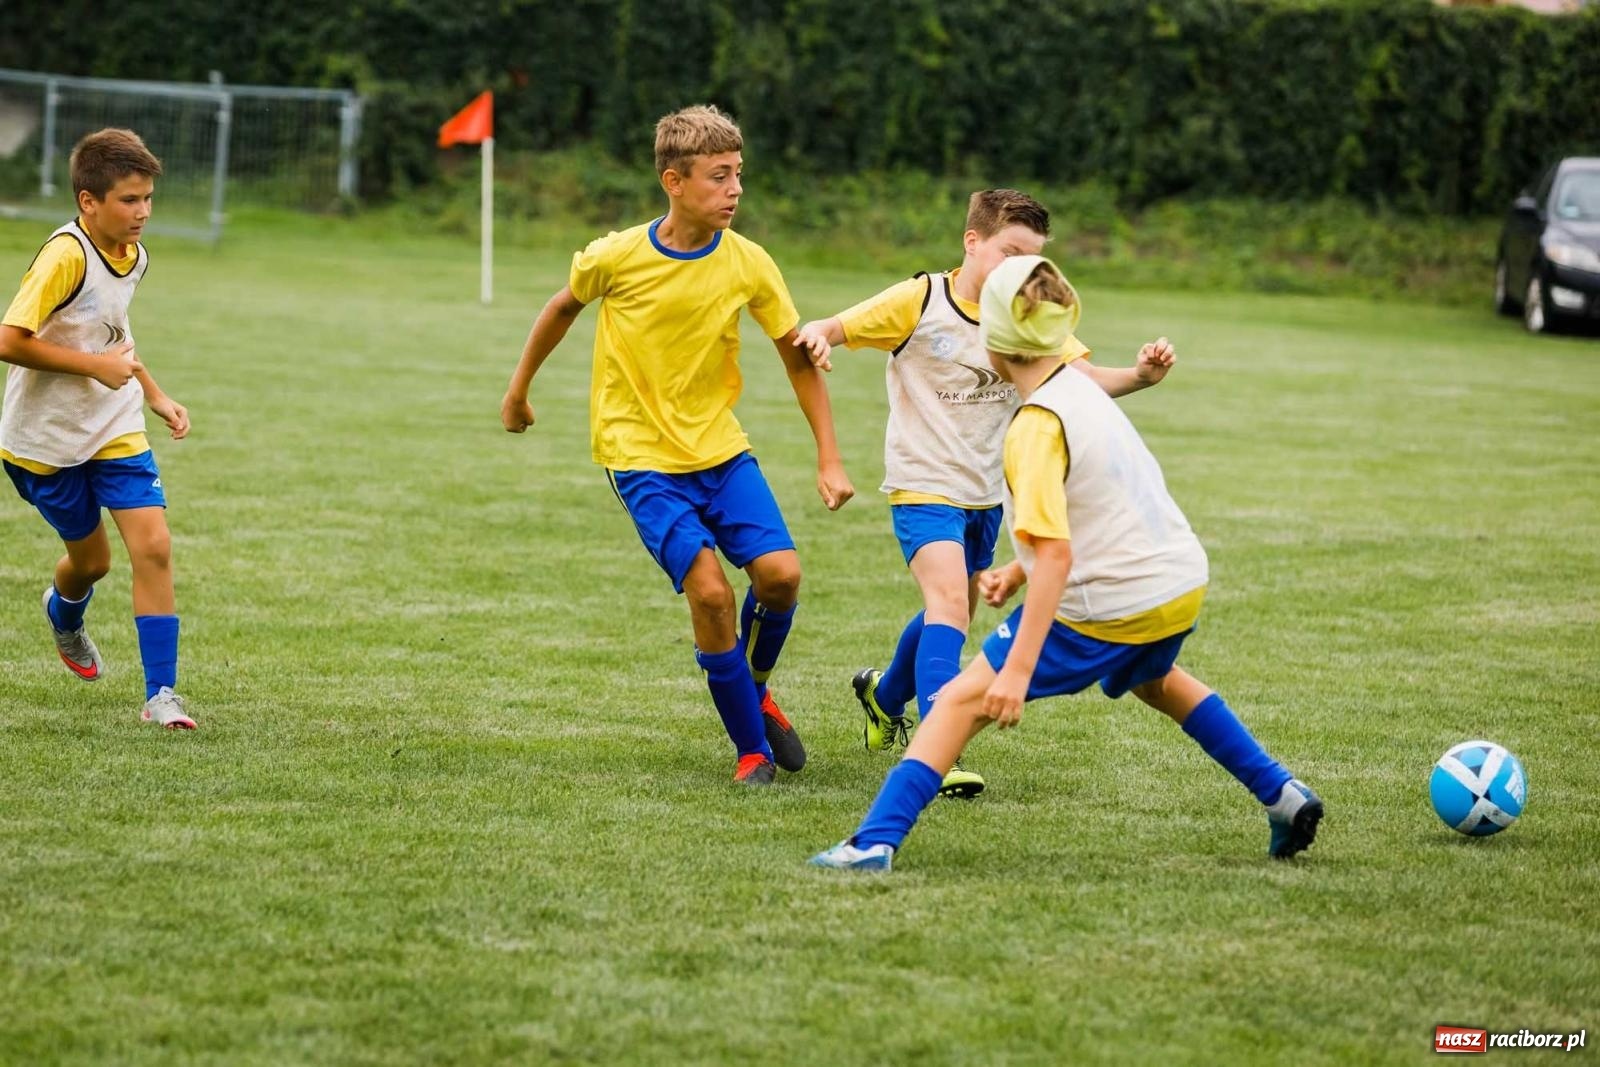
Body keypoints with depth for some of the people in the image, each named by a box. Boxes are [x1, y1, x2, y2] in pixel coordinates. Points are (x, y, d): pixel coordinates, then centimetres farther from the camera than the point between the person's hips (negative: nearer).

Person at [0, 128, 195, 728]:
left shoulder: (133, 256, 1)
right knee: (91, 558, 10)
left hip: (116, 428, 5)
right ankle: (63, 611, 49)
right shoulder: (65, 256, -24)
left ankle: (160, 695, -6)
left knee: (153, 546, -11)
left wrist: (153, 394, 14)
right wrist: (95, 365, -25)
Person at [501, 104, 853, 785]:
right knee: (708, 589, -19)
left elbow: (800, 357, 3)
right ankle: (752, 747, -1)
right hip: (641, 454, -3)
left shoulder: (748, 264, -8)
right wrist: (519, 389, 20)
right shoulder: (616, 257, -14)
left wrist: (829, 460, -1)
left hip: (718, 445, 3)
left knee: (780, 572, -15)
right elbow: (564, 307, 8)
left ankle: (754, 689, 18)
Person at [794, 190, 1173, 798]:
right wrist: (816, 335, -34)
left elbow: (1086, 379, -8)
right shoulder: (918, 303, -13)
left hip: (986, 496, 6)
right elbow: (833, 330, -9)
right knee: (950, 604, -24)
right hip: (924, 488, -6)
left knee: (952, 614, 21)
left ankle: (885, 695, 50)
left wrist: (1141, 376, -28)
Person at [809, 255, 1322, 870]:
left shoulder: (1037, 426, -20)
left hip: (1111, 610, -8)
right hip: (1181, 582, 8)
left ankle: (877, 841, -15)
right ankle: (1283, 797, 41)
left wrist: (1019, 668, -30)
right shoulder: (1082, 390, 7)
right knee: (1153, 680, 40)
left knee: (963, 700, -5)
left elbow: (1056, 553, -28)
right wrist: (1018, 573, 10)